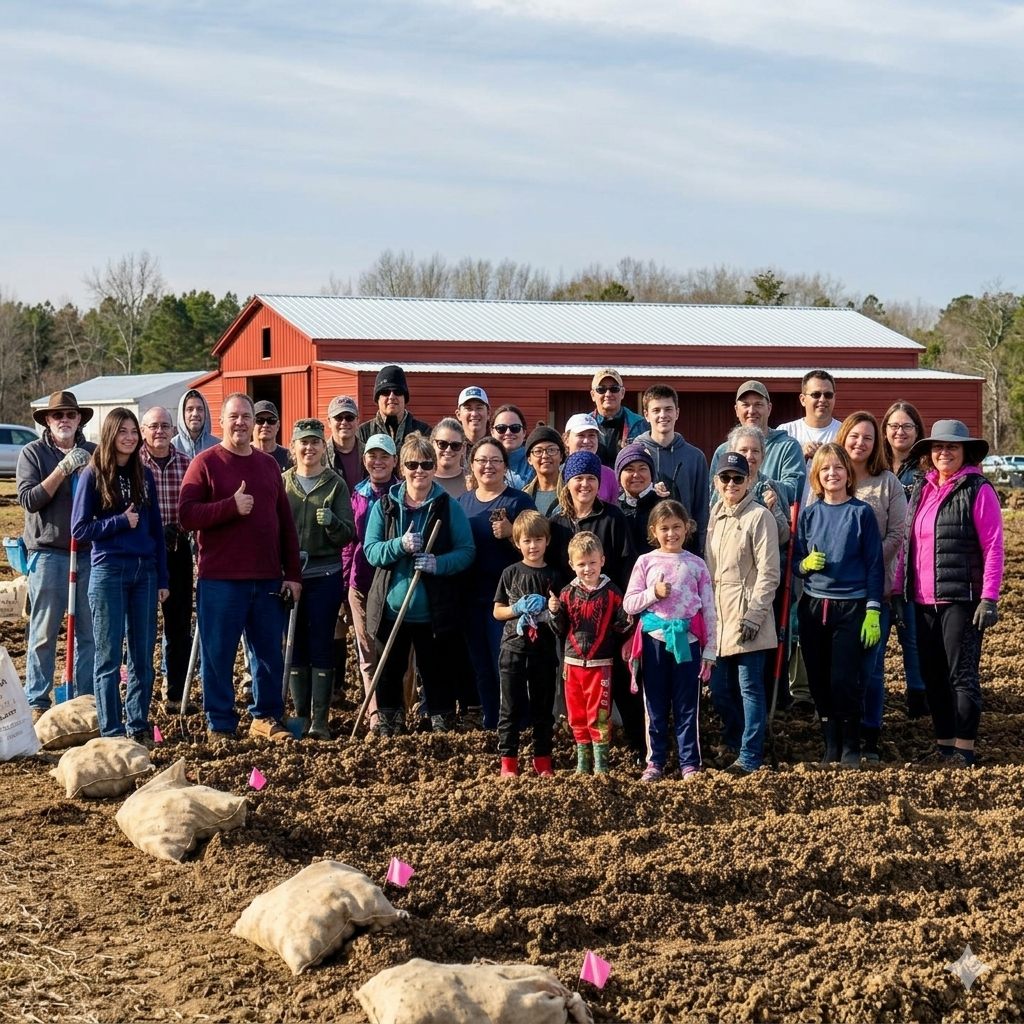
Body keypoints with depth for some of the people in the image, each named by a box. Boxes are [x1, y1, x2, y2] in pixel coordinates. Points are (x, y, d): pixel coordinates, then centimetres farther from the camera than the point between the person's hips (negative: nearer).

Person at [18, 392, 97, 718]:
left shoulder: (93, 453, 9)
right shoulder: (32, 453, 2)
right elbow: (28, 499, -10)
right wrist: (62, 470, -15)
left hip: (90, 553, 3)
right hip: (48, 554, -3)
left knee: (89, 632, 7)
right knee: (43, 633, 0)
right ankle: (36, 703, 7)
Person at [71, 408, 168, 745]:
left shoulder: (144, 475, 9)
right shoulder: (93, 475, -3)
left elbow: (156, 528, 11)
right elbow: (79, 529, -5)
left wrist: (162, 578, 8)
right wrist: (120, 521, -15)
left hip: (144, 572, 4)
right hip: (108, 572, -4)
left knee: (143, 655, 7)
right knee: (109, 656, 1)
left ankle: (138, 725, 17)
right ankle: (111, 732, 6)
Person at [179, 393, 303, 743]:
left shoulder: (269, 465, 14)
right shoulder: (205, 463, -1)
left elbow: (286, 522, 15)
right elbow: (186, 516, -11)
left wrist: (293, 573, 10)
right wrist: (231, 506, -21)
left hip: (268, 580, 4)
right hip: (220, 581, -4)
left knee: (270, 654, 9)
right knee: (218, 655, 1)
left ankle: (266, 717, 23)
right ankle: (220, 725, 11)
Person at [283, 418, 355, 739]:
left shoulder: (335, 484, 0)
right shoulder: (282, 483, 5)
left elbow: (348, 534, -4)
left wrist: (331, 522, -25)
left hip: (325, 577, -2)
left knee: (321, 648, -1)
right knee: (295, 648, 7)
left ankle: (320, 718, 3)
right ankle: (301, 715, 15)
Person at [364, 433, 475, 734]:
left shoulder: (448, 506, -1)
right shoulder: (384, 505, 3)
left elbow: (467, 551, -3)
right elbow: (370, 551, -3)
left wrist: (438, 563, -21)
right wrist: (400, 545, -21)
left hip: (433, 611, -2)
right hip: (390, 608, 2)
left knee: (435, 671, 7)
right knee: (389, 672, 9)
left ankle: (442, 729, 17)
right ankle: (387, 729, 20)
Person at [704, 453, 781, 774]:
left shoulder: (759, 516, -8)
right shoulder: (715, 516, 13)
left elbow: (769, 572, -12)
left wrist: (754, 614, -16)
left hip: (746, 617, -7)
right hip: (718, 616, 7)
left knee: (749, 687, -2)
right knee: (720, 688, 10)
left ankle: (750, 756, 2)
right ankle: (733, 744, 26)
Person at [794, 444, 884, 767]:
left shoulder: (861, 512, -1)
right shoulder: (808, 514, 8)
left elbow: (874, 564, -1)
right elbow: (795, 561, 14)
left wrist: (873, 611, -8)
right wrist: (806, 564, -10)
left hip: (851, 607, -3)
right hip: (813, 607, 3)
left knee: (844, 680, -9)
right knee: (819, 681, 4)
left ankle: (851, 748, 6)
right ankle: (831, 747, 16)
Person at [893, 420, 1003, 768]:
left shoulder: (978, 491, -7)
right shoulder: (921, 491, 12)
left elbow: (993, 547, -10)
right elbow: (907, 544, 17)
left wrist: (989, 598, -15)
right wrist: (898, 590, 12)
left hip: (961, 600, -6)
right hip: (923, 601, 7)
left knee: (962, 674, -3)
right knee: (932, 674, 11)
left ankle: (963, 748, 3)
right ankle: (943, 741, 21)